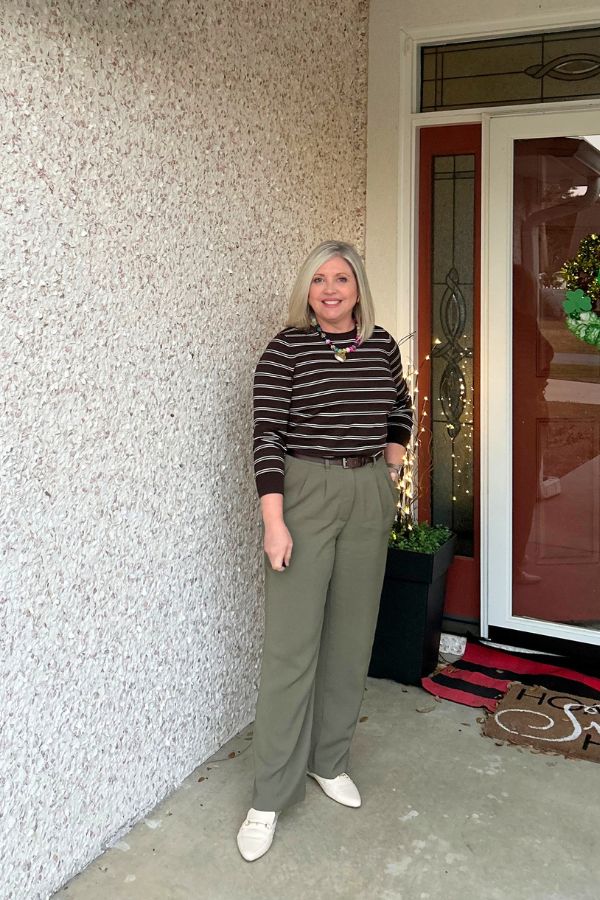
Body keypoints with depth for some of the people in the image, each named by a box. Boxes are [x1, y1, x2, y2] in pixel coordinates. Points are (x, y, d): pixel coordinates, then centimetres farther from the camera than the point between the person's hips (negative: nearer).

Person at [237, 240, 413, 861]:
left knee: (351, 635, 12)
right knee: (292, 643, -4)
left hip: (369, 498, 5)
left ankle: (329, 761, 30)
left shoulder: (382, 345, 6)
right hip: (304, 494, -5)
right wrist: (274, 520, -19)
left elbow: (402, 403, 26)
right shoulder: (286, 349, -8)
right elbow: (266, 436, -12)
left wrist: (394, 455, 12)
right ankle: (270, 795, 7)